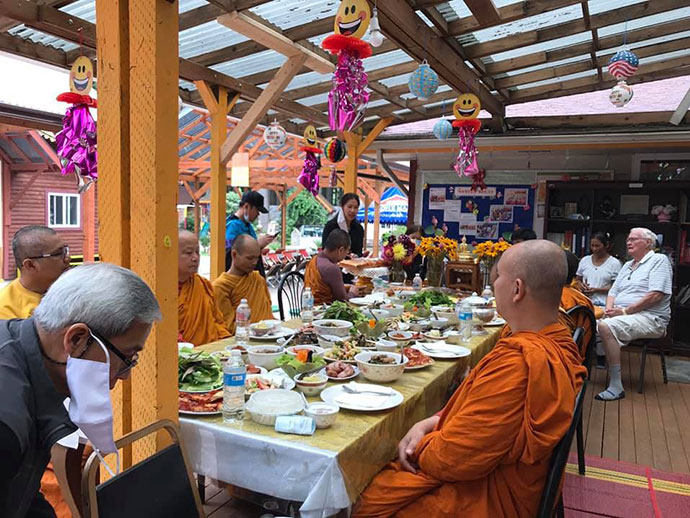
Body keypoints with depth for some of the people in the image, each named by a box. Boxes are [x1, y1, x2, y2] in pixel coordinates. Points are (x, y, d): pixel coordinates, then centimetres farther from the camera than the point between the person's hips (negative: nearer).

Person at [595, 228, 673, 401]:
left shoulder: (659, 260, -2)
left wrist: (624, 311, -16)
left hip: (650, 318, -8)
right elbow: (613, 292, 19)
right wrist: (609, 310, -3)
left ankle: (616, 387, -29)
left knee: (605, 327, -33)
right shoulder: (627, 265, 24)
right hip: (622, 315, 8)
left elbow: (655, 296, -15)